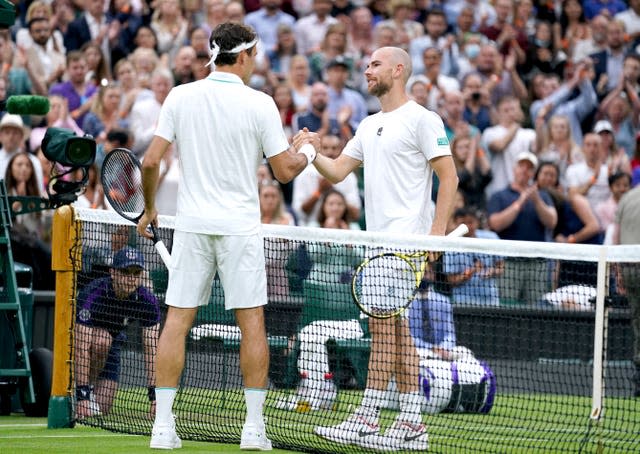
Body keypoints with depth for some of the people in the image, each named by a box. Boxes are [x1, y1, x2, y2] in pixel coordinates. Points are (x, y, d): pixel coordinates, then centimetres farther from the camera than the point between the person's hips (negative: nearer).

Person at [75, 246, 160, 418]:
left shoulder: (147, 301, -23)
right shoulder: (93, 295, -36)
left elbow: (151, 350, -23)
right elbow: (82, 347, -40)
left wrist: (155, 397, -31)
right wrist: (82, 397, -45)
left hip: (112, 341, 4)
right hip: (74, 337, -4)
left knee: (103, 408, -8)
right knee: (102, 340, -38)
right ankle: (83, 390, -16)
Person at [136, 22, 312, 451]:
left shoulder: (180, 97, 0)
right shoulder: (260, 104, -6)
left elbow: (151, 161, -1)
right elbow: (284, 171, -2)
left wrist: (149, 209, 14)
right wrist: (307, 152, 20)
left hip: (191, 224, 2)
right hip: (240, 227, -2)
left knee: (177, 320, 4)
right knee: (252, 323, 4)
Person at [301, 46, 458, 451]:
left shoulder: (421, 119, -6)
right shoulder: (370, 126, 19)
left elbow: (449, 177, -10)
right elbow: (337, 171, 17)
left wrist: (438, 231, -18)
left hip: (405, 238, -9)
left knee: (383, 325, -11)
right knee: (397, 331, 7)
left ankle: (367, 419, -11)